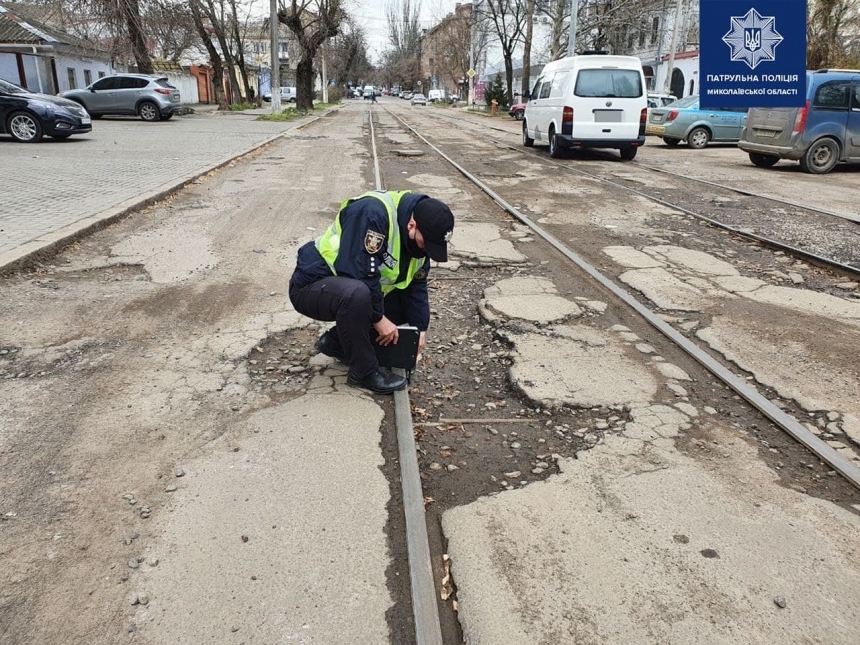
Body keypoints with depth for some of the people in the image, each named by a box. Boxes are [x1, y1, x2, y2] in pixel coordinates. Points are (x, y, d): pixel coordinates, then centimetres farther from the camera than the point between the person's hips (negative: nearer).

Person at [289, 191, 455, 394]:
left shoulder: (418, 237, -3)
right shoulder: (373, 213, -31)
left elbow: (416, 285, 5)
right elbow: (359, 273, -32)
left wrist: (420, 328, -1)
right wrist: (378, 318, -24)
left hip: (351, 290, 9)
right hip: (311, 286, -8)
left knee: (403, 308, 1)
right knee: (357, 294, -38)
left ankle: (335, 342, 11)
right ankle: (364, 372, -17)